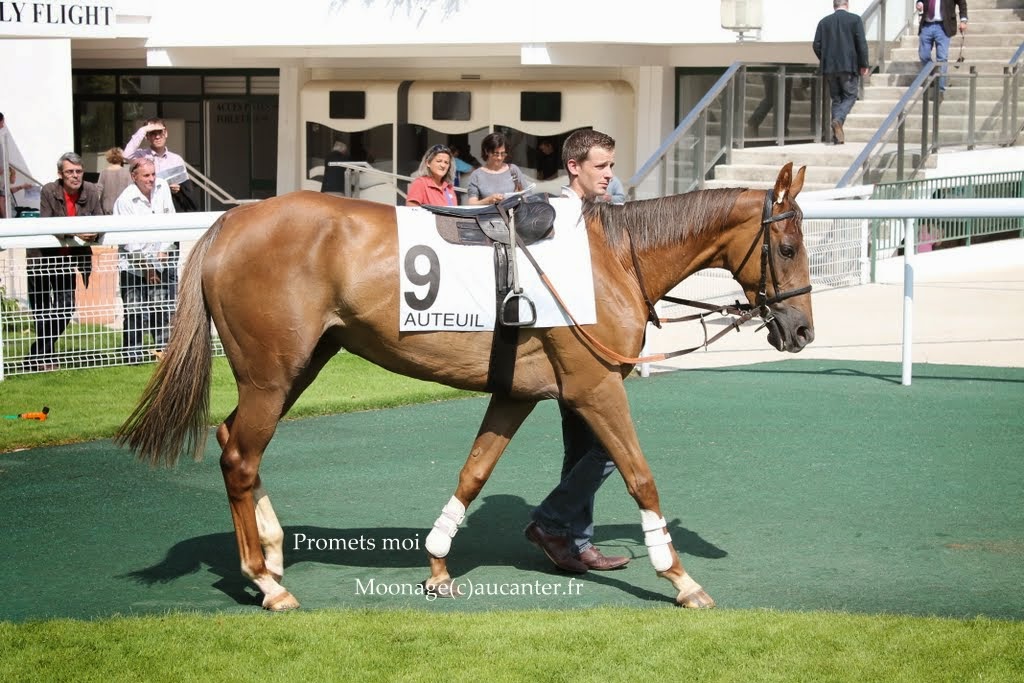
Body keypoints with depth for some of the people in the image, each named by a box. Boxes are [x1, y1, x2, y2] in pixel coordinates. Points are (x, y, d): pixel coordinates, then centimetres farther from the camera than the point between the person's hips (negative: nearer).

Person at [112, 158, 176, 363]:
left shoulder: (162, 187, 1)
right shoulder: (125, 200, -15)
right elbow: (128, 238, -14)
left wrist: (164, 251, -4)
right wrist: (146, 266, -12)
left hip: (159, 261, 5)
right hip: (133, 264, -5)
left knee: (162, 308, 5)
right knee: (134, 311, -3)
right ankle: (133, 353, 3)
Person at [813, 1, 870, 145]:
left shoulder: (824, 22, 6)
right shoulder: (855, 19, -1)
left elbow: (817, 46, 3)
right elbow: (862, 44, -7)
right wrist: (863, 65, 1)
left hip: (829, 67, 3)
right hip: (849, 66, -3)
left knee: (836, 99, 10)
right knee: (850, 96, 7)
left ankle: (837, 136, 5)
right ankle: (838, 120, -21)